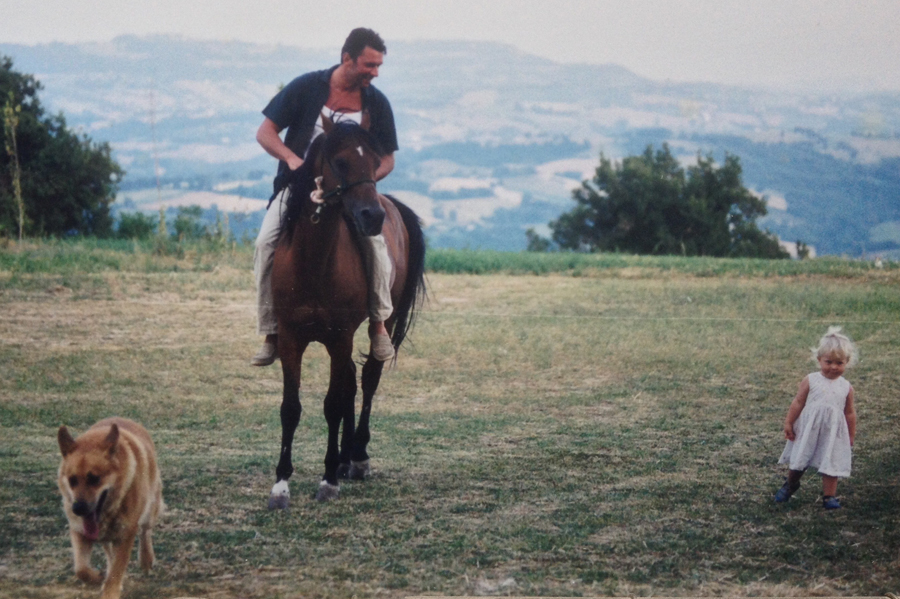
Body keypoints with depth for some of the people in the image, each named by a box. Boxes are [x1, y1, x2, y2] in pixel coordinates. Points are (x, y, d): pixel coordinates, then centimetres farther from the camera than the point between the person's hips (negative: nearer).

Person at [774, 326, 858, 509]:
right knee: (798, 461, 13)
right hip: (808, 430, 0)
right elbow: (798, 402, -4)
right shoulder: (810, 381, -9)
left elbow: (849, 413, 6)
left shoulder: (846, 387, -3)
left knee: (831, 465, 0)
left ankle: (829, 496, 13)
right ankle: (790, 485, 38)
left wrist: (851, 436, 11)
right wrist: (788, 423, -4)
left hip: (832, 433, 0)